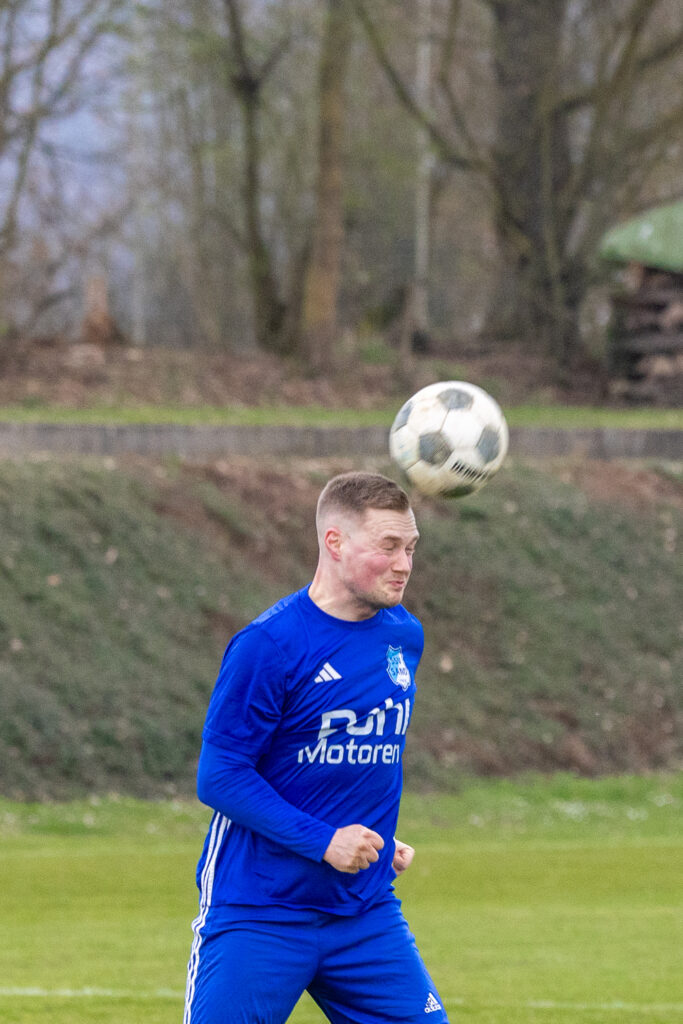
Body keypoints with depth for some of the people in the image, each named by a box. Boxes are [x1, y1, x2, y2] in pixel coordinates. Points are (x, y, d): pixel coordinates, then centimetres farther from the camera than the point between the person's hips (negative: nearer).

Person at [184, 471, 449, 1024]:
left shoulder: (404, 637, 8)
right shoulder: (268, 645, -14)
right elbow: (219, 776, -14)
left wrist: (380, 841, 11)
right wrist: (323, 841, -20)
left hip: (367, 913, 6)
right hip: (257, 911, -6)